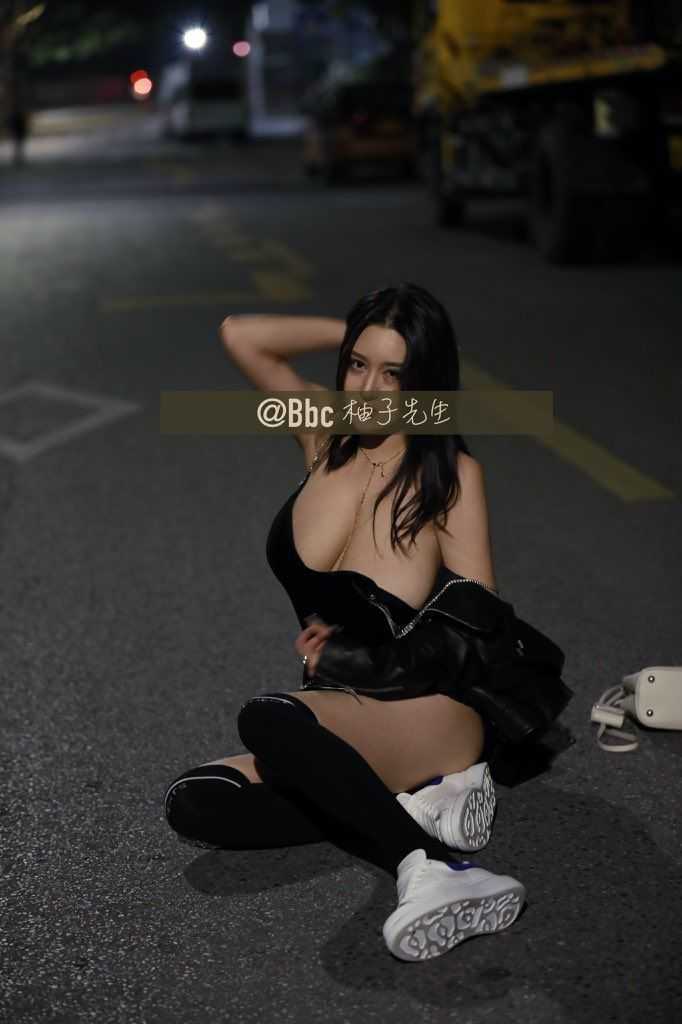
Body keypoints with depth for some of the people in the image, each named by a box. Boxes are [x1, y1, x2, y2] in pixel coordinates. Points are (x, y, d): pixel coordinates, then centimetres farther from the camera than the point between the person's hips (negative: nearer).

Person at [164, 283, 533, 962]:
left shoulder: (452, 474, -6)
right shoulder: (327, 435, 7)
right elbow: (239, 335, 6)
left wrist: (353, 645, -8)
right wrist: (353, 335, 6)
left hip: (428, 713, -6)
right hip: (339, 722, 6)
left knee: (266, 719, -33)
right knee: (192, 805, -17)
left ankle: (424, 867, -30)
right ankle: (420, 802, -16)